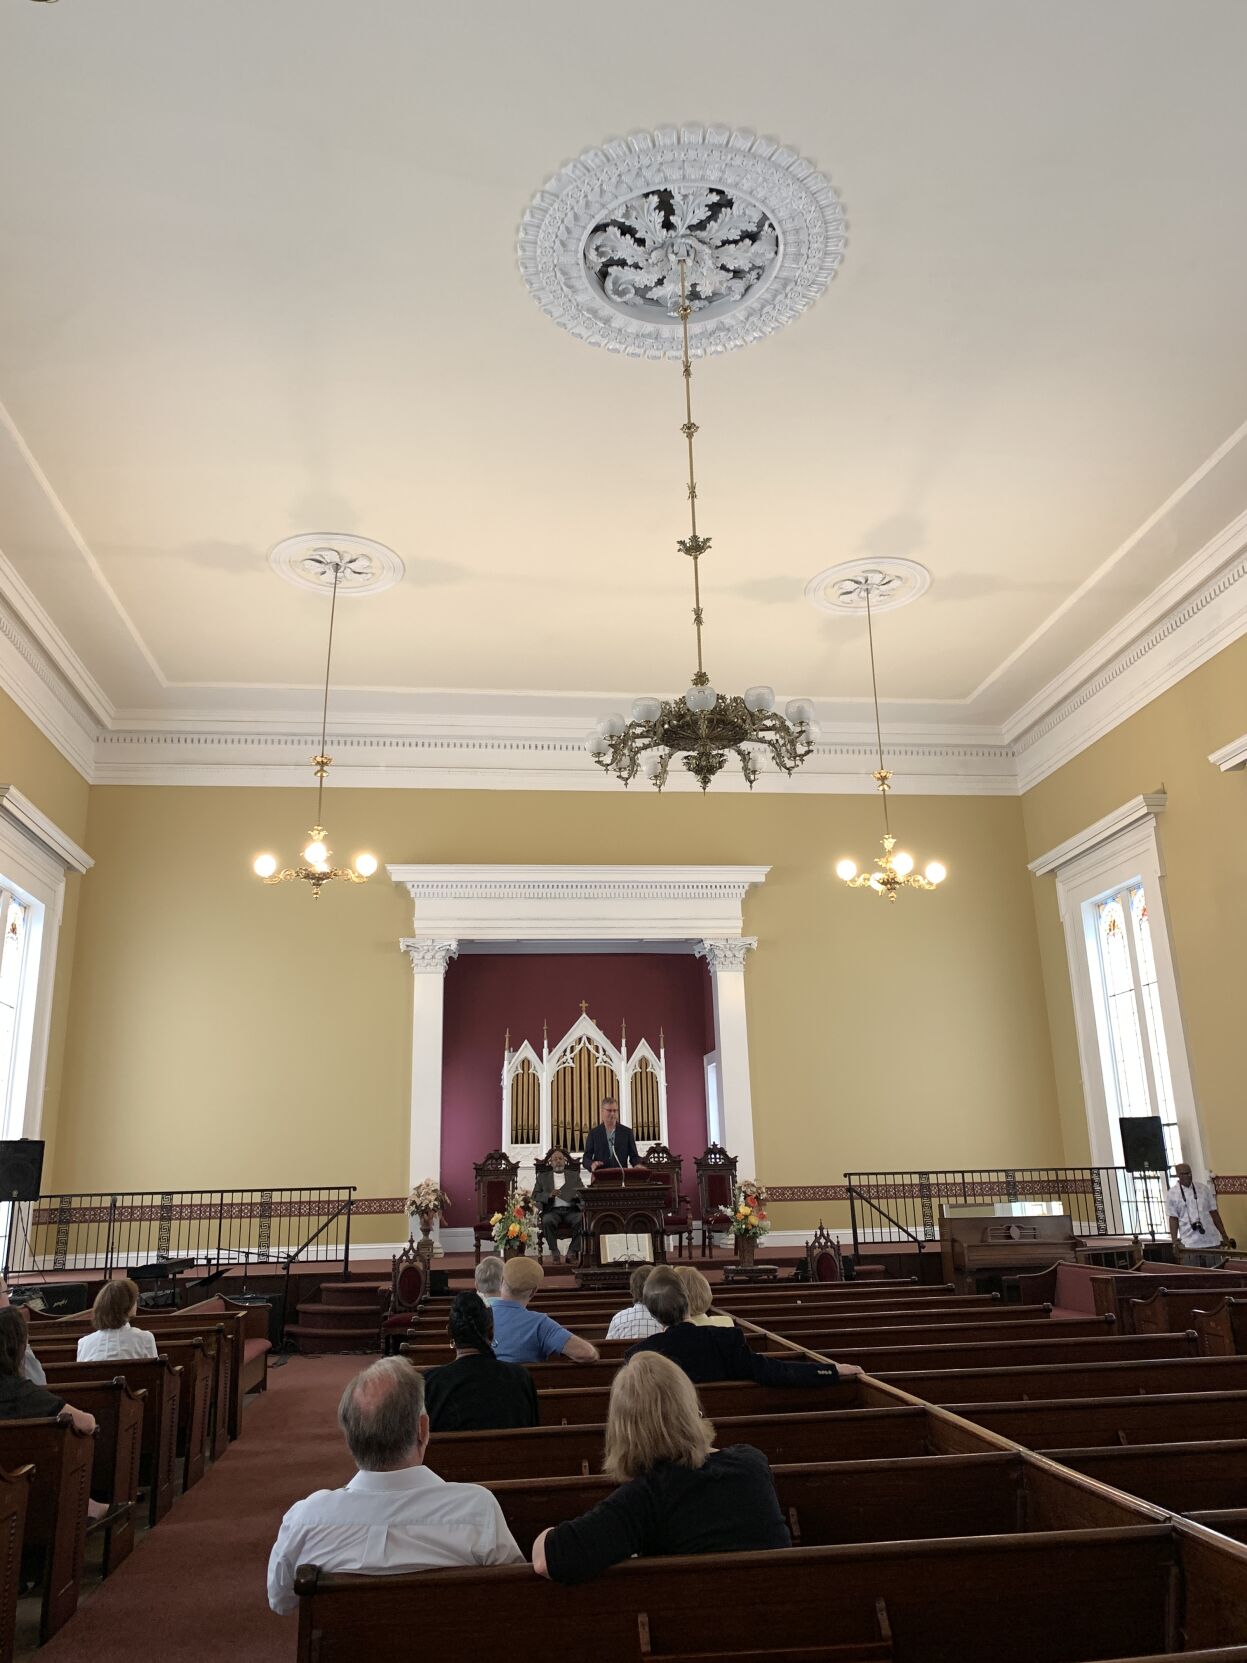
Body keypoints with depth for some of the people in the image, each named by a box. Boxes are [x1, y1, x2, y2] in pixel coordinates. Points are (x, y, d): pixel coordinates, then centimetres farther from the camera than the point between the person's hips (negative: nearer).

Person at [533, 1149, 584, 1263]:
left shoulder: (574, 1175, 21)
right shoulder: (543, 1177, 19)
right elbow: (535, 1195, 9)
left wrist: (577, 1194, -11)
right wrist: (549, 1195, -11)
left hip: (571, 1210, 1)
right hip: (553, 1211, -1)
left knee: (582, 1220, -31)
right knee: (547, 1221, -34)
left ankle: (573, 1252, -18)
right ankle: (554, 1252, -17)